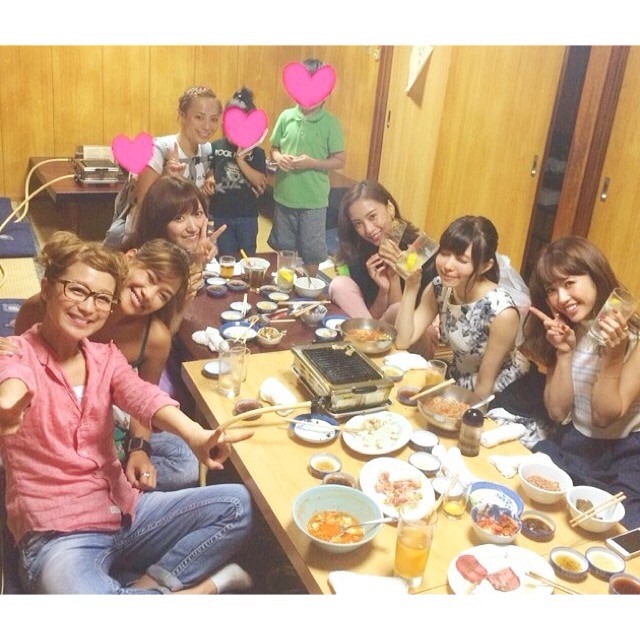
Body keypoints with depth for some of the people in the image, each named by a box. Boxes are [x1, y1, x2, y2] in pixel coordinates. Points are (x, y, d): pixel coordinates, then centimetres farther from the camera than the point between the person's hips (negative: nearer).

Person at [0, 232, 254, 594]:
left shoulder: (105, 357, 7)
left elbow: (142, 395, -15)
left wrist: (194, 434, -38)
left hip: (124, 510, 5)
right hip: (58, 534, -5)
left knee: (236, 504, -8)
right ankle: (200, 588, -10)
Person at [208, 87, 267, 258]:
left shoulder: (256, 151, -4)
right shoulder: (215, 147, -2)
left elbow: (260, 182, -15)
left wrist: (240, 157, -19)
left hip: (247, 216, 0)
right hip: (220, 215, 0)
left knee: (248, 258, 14)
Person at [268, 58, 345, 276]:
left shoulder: (330, 123, -8)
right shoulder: (286, 117, -1)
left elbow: (339, 161, -6)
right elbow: (273, 148, 10)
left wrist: (312, 163, -20)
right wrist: (279, 158, -13)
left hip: (313, 200, -3)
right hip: (284, 196, 3)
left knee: (311, 251, 8)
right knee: (283, 249, 18)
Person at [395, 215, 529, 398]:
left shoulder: (502, 312, -29)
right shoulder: (439, 288, -12)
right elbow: (402, 342, -15)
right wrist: (411, 284, -22)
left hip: (500, 397, -6)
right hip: (457, 383, 6)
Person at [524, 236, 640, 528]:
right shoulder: (565, 332, 1)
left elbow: (604, 417, -14)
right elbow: (557, 412, -4)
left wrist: (612, 355, -27)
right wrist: (563, 353, -16)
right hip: (573, 447, 4)